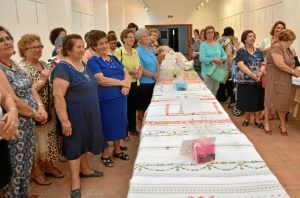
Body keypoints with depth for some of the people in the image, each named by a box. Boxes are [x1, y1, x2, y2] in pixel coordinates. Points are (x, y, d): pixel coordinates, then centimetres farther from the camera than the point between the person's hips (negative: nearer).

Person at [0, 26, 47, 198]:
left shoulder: (14, 64, 9)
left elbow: (30, 88, 9)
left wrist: (41, 108, -6)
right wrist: (34, 113, -11)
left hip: (28, 121, 9)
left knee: (27, 160, 19)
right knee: (16, 164, 5)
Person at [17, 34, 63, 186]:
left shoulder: (44, 64, 8)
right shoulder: (21, 68, -14)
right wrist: (42, 80, -25)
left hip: (49, 111, 7)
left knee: (49, 139, 18)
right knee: (36, 142, 7)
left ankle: (48, 166, 35)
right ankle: (36, 171, 25)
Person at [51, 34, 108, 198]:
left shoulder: (83, 64, 7)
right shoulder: (63, 68, -21)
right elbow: (58, 96, -25)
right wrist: (64, 120, -27)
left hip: (88, 112, 8)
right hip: (74, 114, -8)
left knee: (84, 141, 21)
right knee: (74, 144, 4)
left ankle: (85, 169, 39)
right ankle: (75, 181, 16)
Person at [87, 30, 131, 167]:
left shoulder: (114, 58, 12)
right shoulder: (93, 61, -10)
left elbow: (126, 72, 9)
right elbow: (101, 80, -21)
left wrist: (127, 85, -11)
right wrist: (122, 82, -15)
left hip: (120, 98, 7)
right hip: (105, 100, -7)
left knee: (119, 124, 15)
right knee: (106, 126, 6)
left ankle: (117, 150, 33)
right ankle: (105, 154, 23)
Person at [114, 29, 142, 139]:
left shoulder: (135, 51, 10)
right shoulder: (118, 52, -12)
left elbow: (140, 65, 14)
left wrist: (140, 72, -7)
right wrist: (130, 71, -22)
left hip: (134, 83, 7)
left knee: (133, 106, 17)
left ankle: (132, 128, 32)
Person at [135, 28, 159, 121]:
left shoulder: (150, 49, 10)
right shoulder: (138, 51, -14)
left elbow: (156, 63, 16)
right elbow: (141, 70, -20)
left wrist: (158, 73, -3)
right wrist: (153, 75, -11)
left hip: (153, 82, 8)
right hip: (143, 83, -8)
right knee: (142, 108, 4)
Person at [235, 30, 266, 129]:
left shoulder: (258, 51, 10)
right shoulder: (241, 51, -3)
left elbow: (263, 64, 6)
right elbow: (241, 65, -15)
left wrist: (260, 73, -15)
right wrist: (252, 74, -24)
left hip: (258, 80, 3)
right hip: (245, 80, -3)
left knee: (258, 100, 6)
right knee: (247, 100, 6)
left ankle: (257, 119, 20)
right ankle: (247, 118, 25)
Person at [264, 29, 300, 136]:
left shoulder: (287, 49, 14)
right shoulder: (276, 47, -15)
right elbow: (280, 64, -25)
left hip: (285, 81, 8)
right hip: (274, 79, -8)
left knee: (283, 102, 11)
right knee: (270, 100, 4)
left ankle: (282, 125, 23)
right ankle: (266, 123, 18)